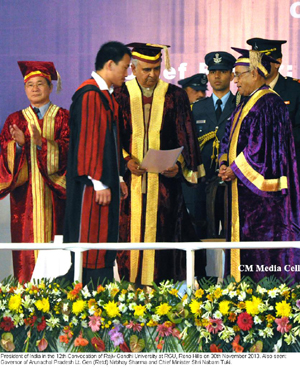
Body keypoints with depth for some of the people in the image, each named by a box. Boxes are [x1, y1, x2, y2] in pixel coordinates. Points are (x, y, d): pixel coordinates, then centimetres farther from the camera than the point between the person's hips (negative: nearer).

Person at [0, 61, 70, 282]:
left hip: (53, 190, -1)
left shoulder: (63, 118, 8)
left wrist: (41, 143, -20)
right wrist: (18, 144, -16)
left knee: (52, 234, -6)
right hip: (24, 192, 2)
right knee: (26, 237, -4)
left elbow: (67, 150, -5)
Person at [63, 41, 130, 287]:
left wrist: (117, 178, 17)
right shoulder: (89, 94, -14)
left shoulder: (106, 95, 16)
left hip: (106, 180, 10)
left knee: (105, 238, 10)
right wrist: (99, 182, -20)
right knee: (89, 240, -7)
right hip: (93, 183, -10)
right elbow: (87, 140, -19)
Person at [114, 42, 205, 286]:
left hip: (164, 178, 0)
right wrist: (126, 159, -12)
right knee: (130, 231, -2)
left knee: (162, 231, -3)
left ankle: (159, 282, 1)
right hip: (130, 179, 0)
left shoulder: (175, 96, 7)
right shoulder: (121, 96, 7)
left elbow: (185, 136, 4)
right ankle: (130, 283, 3)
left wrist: (179, 165, -12)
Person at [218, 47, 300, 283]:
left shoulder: (268, 104, -14)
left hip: (260, 188, -10)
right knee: (243, 238, 10)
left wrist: (235, 169, -13)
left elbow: (261, 144, -20)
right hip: (243, 186, 10)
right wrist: (224, 163, 3)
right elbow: (230, 137, 21)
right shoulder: (245, 104, 17)